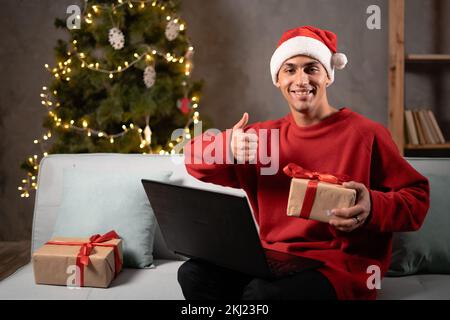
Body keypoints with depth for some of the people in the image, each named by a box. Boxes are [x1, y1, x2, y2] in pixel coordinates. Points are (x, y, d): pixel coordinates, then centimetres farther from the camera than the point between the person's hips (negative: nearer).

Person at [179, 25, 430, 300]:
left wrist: (372, 208, -24)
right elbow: (195, 158, 10)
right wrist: (227, 146, -13)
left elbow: (417, 197, -2)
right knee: (194, 274, -15)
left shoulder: (365, 134, -3)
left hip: (341, 267, -5)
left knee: (263, 292, -32)